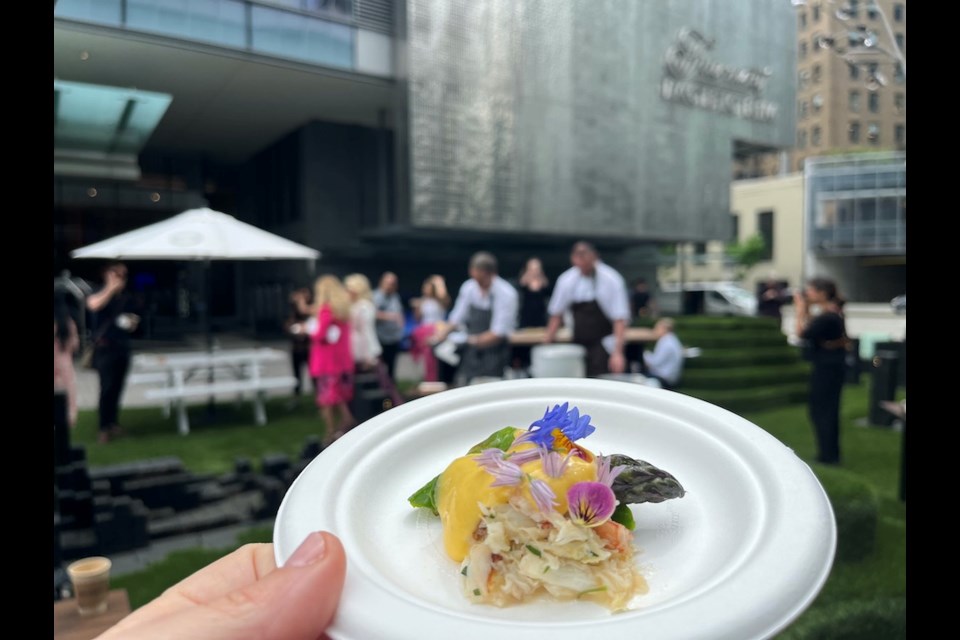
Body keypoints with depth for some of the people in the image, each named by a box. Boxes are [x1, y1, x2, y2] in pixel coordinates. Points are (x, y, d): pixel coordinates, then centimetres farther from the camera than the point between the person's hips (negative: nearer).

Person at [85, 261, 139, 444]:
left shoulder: (124, 299, 13)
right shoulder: (99, 294, -2)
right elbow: (93, 305, -28)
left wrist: (133, 323, 1)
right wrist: (112, 288, -27)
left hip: (122, 348, 5)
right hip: (104, 347, -5)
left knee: (117, 387, 9)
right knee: (107, 387, -9)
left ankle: (113, 422, 21)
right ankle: (104, 428, -3)